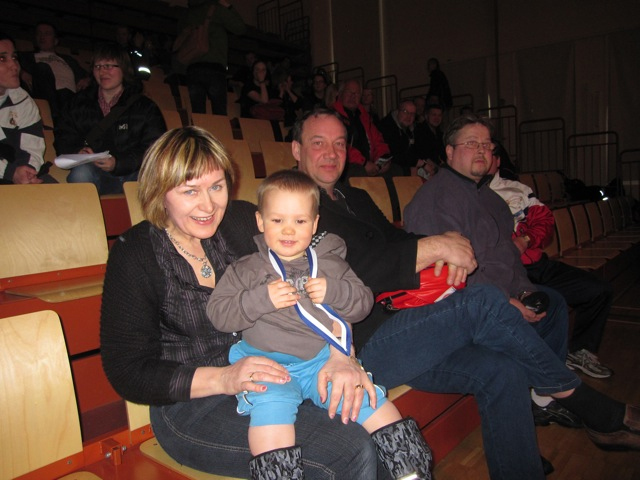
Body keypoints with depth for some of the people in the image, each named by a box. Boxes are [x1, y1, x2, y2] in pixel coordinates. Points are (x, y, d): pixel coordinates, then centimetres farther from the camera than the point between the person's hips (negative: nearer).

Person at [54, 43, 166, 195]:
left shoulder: (146, 107, 9)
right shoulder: (80, 102, 19)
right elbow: (63, 139, 16)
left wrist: (117, 164, -19)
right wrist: (77, 152, -9)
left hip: (134, 174, -2)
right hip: (95, 174, 2)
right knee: (81, 173, -33)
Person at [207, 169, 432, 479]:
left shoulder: (330, 263, 16)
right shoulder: (246, 270, 11)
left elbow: (364, 302, 14)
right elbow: (217, 313, 3)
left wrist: (333, 291, -6)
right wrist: (262, 299, -11)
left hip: (324, 359, 2)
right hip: (268, 364, -1)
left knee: (371, 399, -12)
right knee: (270, 405, -32)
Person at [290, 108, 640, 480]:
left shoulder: (355, 198, 22)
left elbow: (396, 240, 18)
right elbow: (351, 274, -18)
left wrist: (447, 247, -4)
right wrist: (434, 246, -18)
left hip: (391, 333, 8)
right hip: (359, 348, -8)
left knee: (501, 369, -13)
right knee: (482, 303, -20)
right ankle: (598, 413, -3)